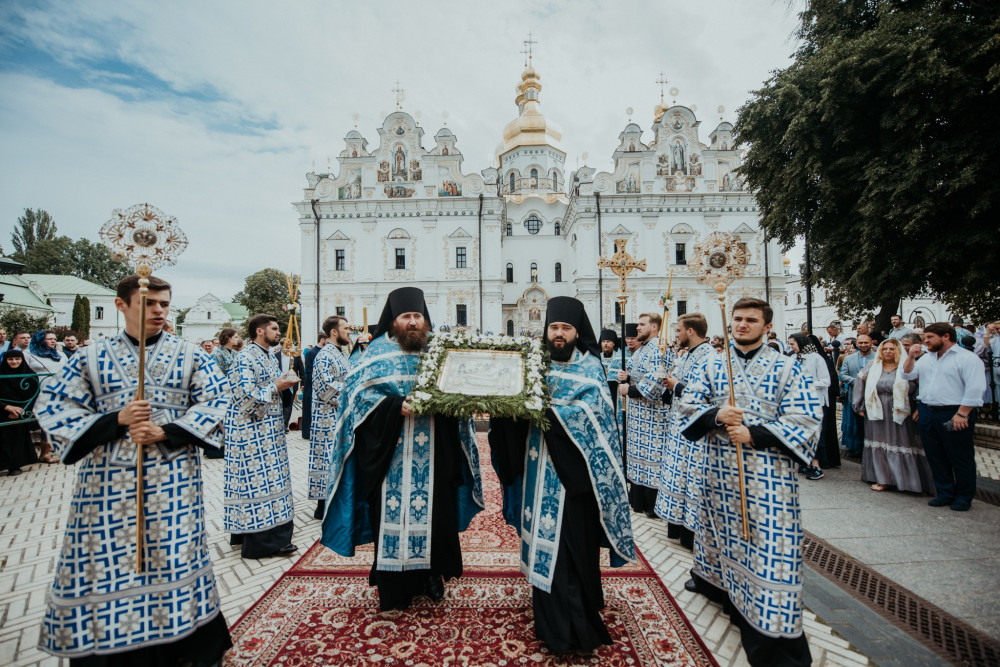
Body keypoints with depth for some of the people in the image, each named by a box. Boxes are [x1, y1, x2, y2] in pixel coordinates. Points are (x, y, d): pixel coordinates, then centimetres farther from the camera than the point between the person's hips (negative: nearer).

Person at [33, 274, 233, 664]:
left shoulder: (189, 355, 2)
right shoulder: (92, 357, 4)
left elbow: (214, 401, -2)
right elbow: (53, 407, 2)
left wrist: (166, 432, -14)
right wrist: (115, 420, -13)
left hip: (173, 479, 0)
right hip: (108, 482, 1)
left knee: (173, 557, 5)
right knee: (106, 562, 6)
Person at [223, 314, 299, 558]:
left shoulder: (269, 357, 14)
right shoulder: (245, 358, -15)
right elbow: (246, 396, -23)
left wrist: (286, 383, 5)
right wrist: (276, 387, -16)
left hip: (268, 428, 10)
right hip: (251, 429, -10)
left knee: (267, 478, 14)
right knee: (257, 478, -4)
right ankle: (262, 541, 4)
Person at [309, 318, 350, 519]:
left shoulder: (343, 355, 13)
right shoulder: (324, 356, -15)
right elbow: (326, 389, -21)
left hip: (344, 416, 9)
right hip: (328, 418, -9)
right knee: (328, 458, -1)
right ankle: (323, 506, 10)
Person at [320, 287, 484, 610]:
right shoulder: (376, 353, 3)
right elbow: (358, 393, -6)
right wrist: (396, 405, -19)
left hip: (432, 455, 2)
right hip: (389, 453, -2)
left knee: (433, 509, 8)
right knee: (391, 513, 4)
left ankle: (431, 573, 30)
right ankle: (392, 589, 20)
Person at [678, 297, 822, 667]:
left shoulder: (787, 369, -2)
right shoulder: (713, 366, 7)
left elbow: (807, 418, -9)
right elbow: (687, 402, 6)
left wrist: (753, 434, -16)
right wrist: (715, 415, -14)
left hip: (768, 471, -3)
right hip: (720, 469, 3)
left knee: (766, 539, -1)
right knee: (727, 531, 15)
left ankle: (772, 636, 10)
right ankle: (724, 588, 37)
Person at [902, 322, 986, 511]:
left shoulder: (967, 358, -9)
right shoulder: (926, 358, 13)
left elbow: (975, 388, -15)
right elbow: (908, 375, 13)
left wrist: (962, 414, -18)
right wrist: (911, 357, -2)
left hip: (954, 415, -7)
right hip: (927, 414, 7)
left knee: (961, 458, 5)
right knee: (935, 457, 12)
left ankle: (964, 497, 19)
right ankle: (945, 493, 24)